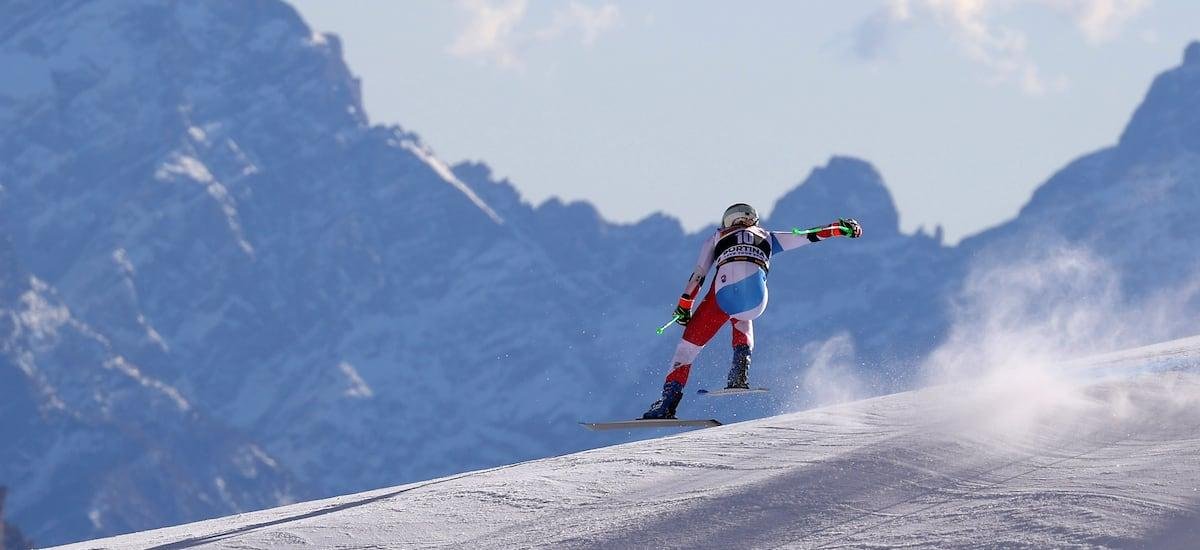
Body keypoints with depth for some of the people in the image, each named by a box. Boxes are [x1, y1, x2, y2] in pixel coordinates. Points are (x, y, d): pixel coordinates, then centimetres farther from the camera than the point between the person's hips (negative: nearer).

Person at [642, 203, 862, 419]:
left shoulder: (717, 238, 33)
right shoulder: (766, 238, 35)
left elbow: (698, 275, 24)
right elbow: (808, 235, 32)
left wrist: (684, 307, 25)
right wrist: (841, 228, 36)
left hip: (724, 293, -2)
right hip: (756, 299, 2)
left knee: (691, 341, 10)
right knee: (741, 317, 37)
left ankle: (670, 397, -5)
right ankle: (739, 373, 13)